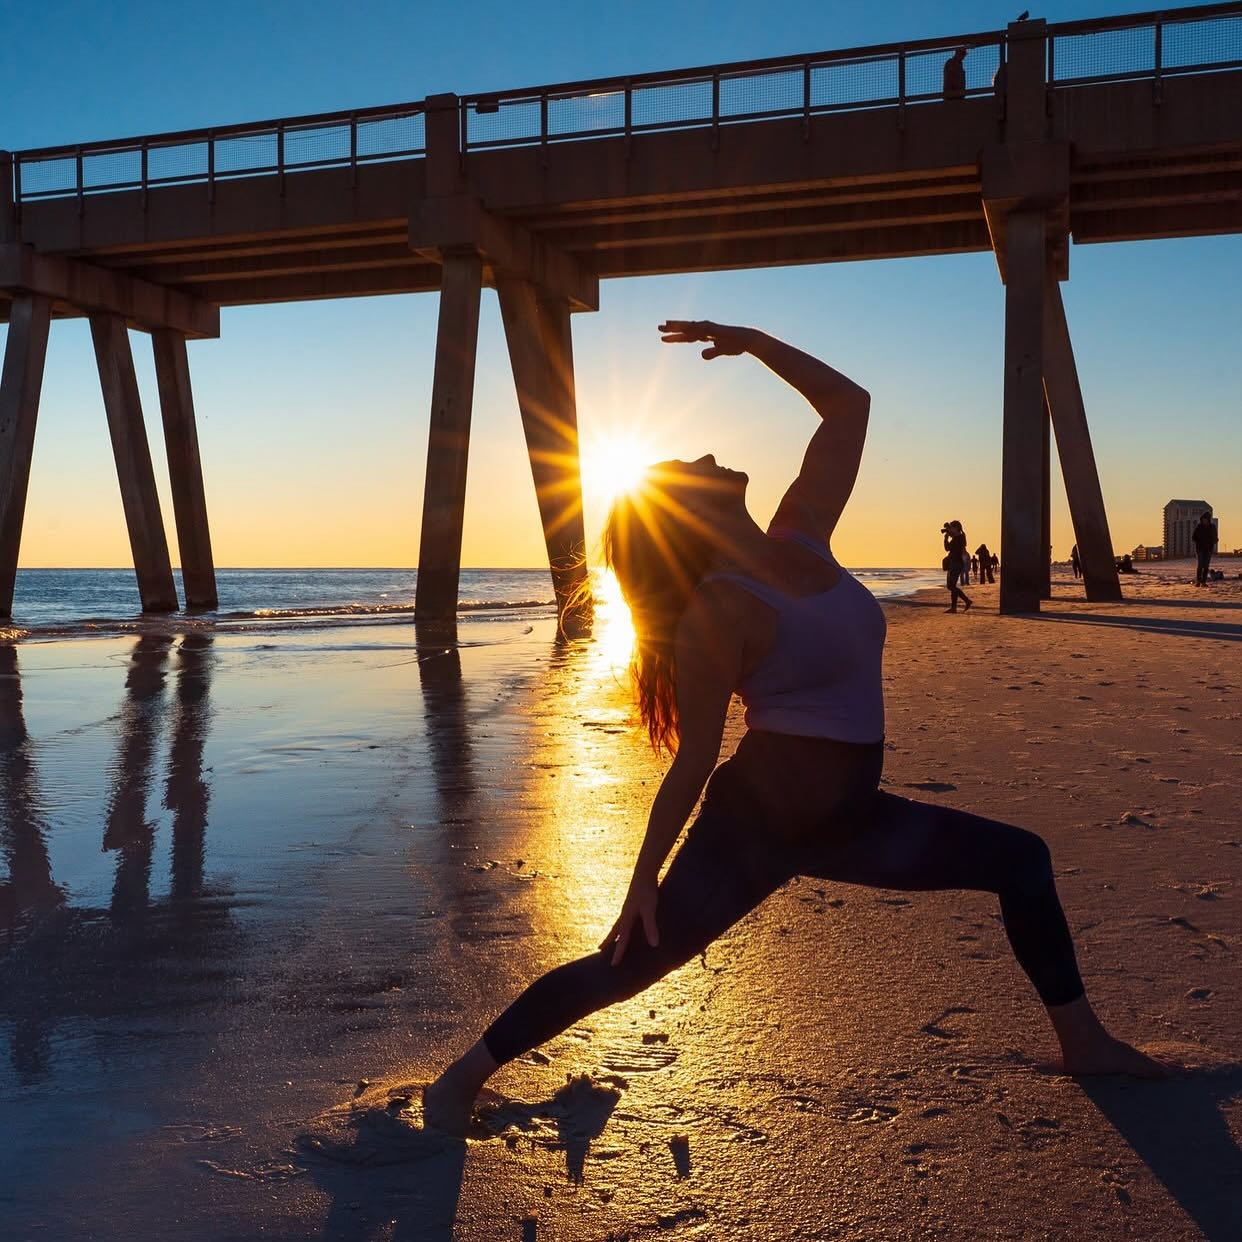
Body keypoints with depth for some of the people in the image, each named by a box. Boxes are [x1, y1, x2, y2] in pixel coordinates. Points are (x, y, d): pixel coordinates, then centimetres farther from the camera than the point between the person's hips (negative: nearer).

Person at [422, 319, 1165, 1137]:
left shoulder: (801, 537, 2)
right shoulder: (715, 612, -17)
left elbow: (849, 404, 8)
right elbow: (695, 760, -14)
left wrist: (752, 341, 4)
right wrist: (643, 881, -12)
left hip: (845, 820, 8)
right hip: (755, 820, -7)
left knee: (1020, 861, 14)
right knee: (629, 965, -6)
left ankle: (1083, 1041, 26)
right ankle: (464, 1076, 11)